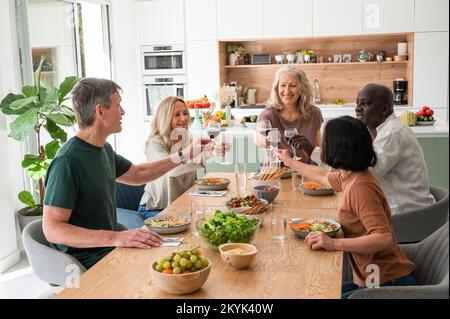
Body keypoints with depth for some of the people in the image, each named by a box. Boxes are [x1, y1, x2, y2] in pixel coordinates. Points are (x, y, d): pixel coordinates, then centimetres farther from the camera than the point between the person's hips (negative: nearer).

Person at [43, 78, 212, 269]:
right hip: (87, 263, -9)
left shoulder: (104, 149, 9)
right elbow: (52, 229, -24)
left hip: (110, 248, 9)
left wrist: (184, 155, 18)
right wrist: (116, 238, -33)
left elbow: (138, 174, 25)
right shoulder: (68, 161, -21)